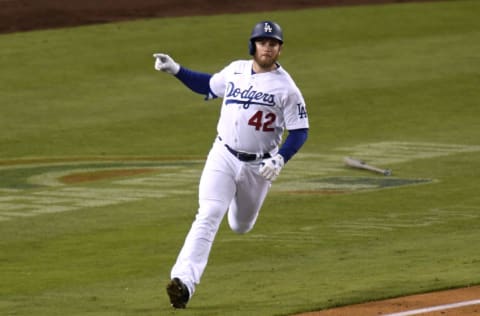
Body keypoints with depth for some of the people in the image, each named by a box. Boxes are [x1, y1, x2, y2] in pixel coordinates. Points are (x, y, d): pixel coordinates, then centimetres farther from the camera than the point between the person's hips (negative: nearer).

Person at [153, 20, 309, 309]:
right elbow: (208, 85, 21)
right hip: (222, 157, 1)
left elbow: (300, 131, -9)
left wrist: (280, 159, -23)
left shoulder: (286, 88, -11)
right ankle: (184, 281, -26)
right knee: (208, 217, -17)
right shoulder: (235, 71, 2)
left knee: (240, 226, 16)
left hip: (258, 166, -1)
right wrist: (175, 69, 12)